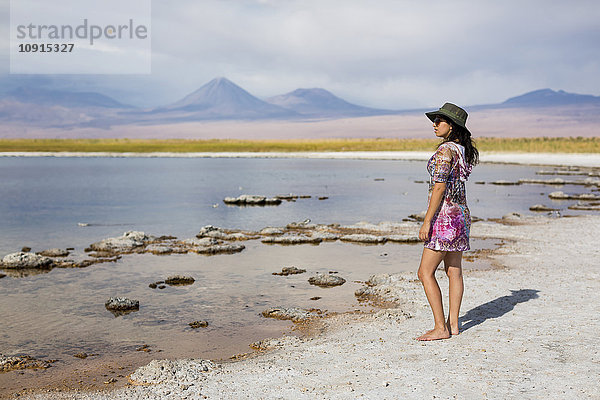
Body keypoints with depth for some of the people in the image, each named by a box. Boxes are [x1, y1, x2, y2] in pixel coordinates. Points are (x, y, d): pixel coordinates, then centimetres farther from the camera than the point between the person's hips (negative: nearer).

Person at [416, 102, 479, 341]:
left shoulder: (445, 150, -16)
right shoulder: (464, 150, 11)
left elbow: (439, 187, -19)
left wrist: (427, 222, -17)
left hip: (444, 216, -10)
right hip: (461, 213, 10)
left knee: (425, 272, -4)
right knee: (454, 271, 12)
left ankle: (440, 328, -3)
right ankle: (453, 324, 17)